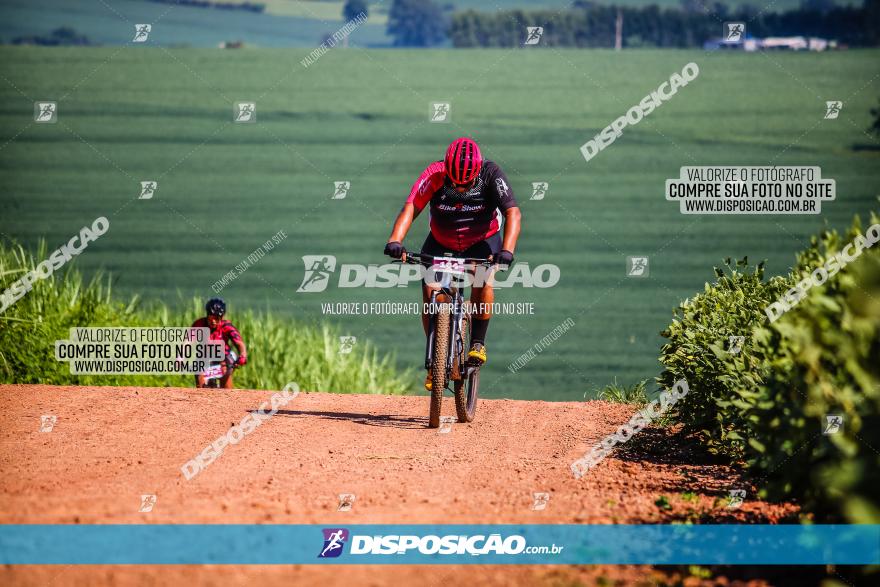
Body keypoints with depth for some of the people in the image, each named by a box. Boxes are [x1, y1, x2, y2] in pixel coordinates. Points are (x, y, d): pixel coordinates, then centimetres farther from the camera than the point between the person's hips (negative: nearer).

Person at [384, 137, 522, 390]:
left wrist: (506, 250, -49)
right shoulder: (434, 175, -26)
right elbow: (410, 208, -34)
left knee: (483, 281, -29)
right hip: (441, 243, 1)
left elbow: (513, 213, -34)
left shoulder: (491, 175, -27)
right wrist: (395, 240, -51)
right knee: (430, 292, -16)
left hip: (483, 240, -1)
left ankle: (477, 343, -9)